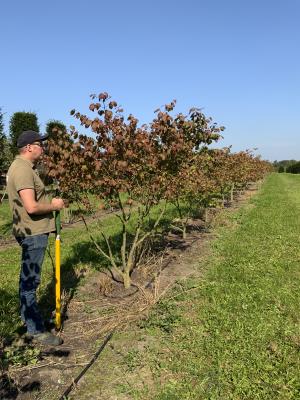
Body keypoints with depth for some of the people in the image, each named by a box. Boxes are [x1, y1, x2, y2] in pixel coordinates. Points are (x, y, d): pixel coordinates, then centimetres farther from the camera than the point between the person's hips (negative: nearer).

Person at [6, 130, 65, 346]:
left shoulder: (24, 167, 14)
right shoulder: (23, 170, -20)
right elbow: (31, 207, -29)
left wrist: (50, 202, 9)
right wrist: (54, 206, -13)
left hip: (33, 231, 11)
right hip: (32, 233, -11)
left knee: (29, 279, 21)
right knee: (30, 281, -1)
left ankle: (30, 316, 38)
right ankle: (36, 329, 10)